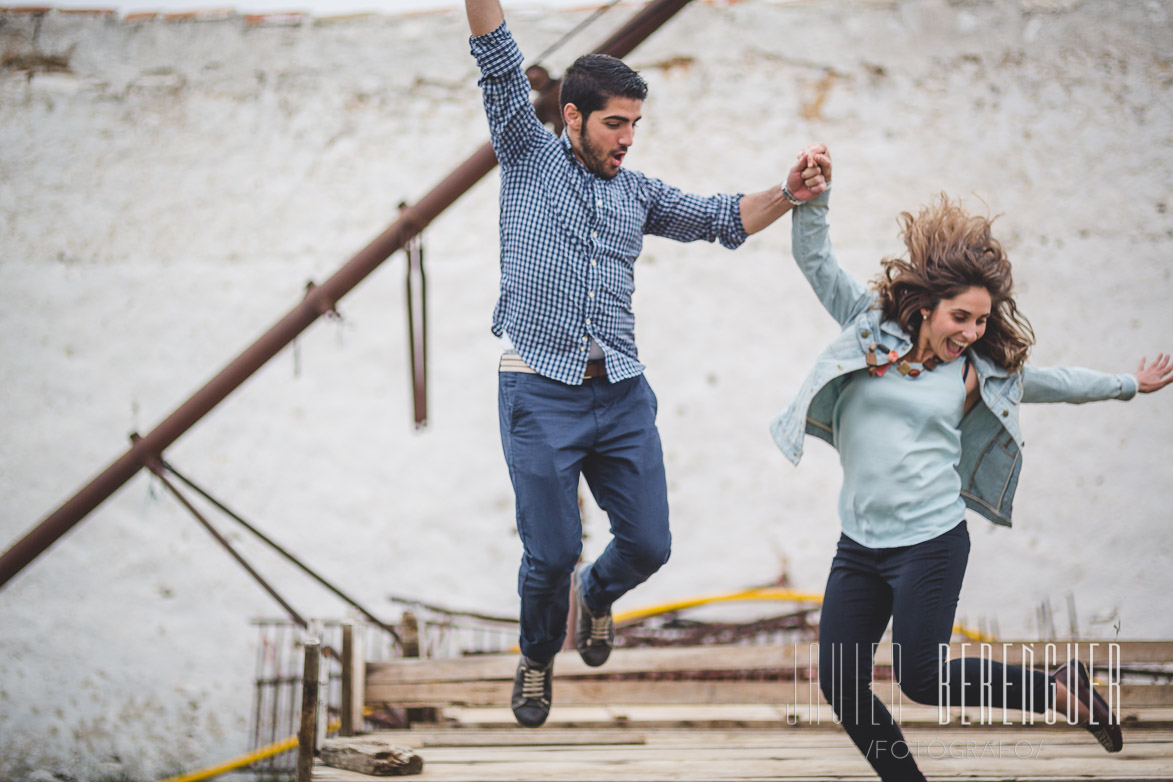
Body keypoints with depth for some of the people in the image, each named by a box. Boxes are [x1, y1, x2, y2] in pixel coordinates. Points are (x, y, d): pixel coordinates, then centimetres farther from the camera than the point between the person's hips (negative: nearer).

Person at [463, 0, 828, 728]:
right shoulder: (530, 156, 6)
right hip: (541, 394, -4)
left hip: (622, 395, 4)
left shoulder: (638, 193, 17)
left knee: (648, 544, 2)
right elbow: (499, 61, -3)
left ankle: (596, 593, 37)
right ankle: (538, 659, 25)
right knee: (552, 552, -4)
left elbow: (723, 218, 12)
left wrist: (787, 195, -6)